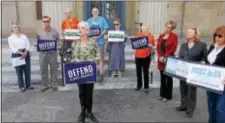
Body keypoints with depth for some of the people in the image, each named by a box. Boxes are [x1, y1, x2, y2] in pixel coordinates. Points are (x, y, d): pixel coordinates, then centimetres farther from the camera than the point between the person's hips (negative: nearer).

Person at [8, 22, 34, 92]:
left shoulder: (24, 36, 12)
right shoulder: (10, 38, 5)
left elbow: (28, 45, 2)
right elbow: (12, 48, -7)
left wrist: (25, 52, -15)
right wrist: (20, 53, -20)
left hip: (25, 54, 2)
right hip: (16, 55, -2)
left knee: (27, 70, 4)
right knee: (19, 71, 0)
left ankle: (28, 85, 15)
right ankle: (22, 86, 9)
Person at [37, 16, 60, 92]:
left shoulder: (54, 31, 0)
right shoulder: (39, 32, 5)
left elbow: (58, 40, 7)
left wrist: (55, 45, -11)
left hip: (52, 53, -1)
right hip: (42, 53, 2)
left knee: (53, 69, 8)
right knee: (43, 70, 7)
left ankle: (54, 84, 21)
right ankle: (45, 85, 21)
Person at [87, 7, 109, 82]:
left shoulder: (102, 19, 4)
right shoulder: (89, 20, 11)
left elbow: (105, 30, -2)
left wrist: (99, 36, -15)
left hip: (100, 41, -2)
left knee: (101, 58, -1)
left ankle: (101, 75, 3)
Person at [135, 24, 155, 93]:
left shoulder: (151, 36, 1)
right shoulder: (139, 35, 9)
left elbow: (153, 45, 2)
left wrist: (150, 45, -19)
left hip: (146, 56, -3)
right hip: (138, 55, 3)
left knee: (146, 72, 0)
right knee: (138, 71, 9)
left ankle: (146, 87, 11)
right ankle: (139, 85, 24)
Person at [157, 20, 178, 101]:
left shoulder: (174, 36, -6)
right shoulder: (161, 36, 11)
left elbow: (173, 49, -13)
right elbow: (158, 47, 8)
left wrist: (165, 57, -16)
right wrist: (160, 57, -7)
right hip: (161, 60, 5)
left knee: (168, 78, 5)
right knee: (162, 78, 12)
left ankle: (168, 96, 14)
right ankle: (162, 94, 23)